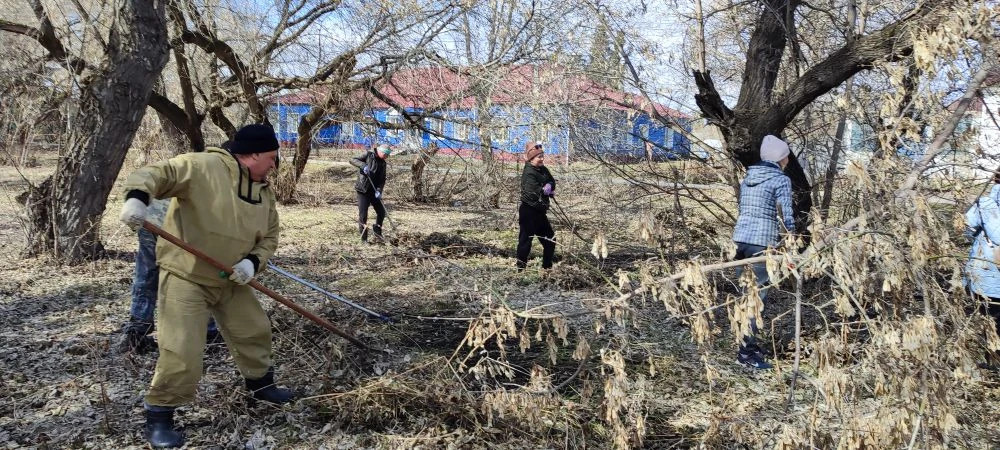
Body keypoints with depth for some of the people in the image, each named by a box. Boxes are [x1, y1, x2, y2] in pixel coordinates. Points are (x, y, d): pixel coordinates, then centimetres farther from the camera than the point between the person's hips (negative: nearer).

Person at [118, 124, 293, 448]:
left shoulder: (263, 192, 5)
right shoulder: (203, 166, -19)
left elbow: (269, 237, 9)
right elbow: (156, 173, -23)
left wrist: (253, 261, -11)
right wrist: (137, 197, -45)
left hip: (231, 280, 8)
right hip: (185, 276, -8)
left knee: (254, 331, 20)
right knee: (181, 353, -11)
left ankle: (261, 384, 45)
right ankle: (158, 417, 8)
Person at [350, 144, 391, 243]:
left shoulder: (383, 163, 10)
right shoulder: (368, 155, -6)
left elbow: (383, 179, 5)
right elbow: (352, 160, -14)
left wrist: (379, 190, -12)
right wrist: (363, 165, -31)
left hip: (374, 191, 6)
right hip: (363, 190, -6)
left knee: (381, 212, 8)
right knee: (363, 214, -4)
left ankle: (378, 236, 23)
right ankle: (364, 238, 6)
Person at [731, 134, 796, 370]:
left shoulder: (748, 177, 16)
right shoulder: (781, 180, -5)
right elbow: (786, 215, -8)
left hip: (740, 238, 7)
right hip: (762, 243, -7)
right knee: (757, 297, -4)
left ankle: (748, 344, 22)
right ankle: (746, 350, -3)